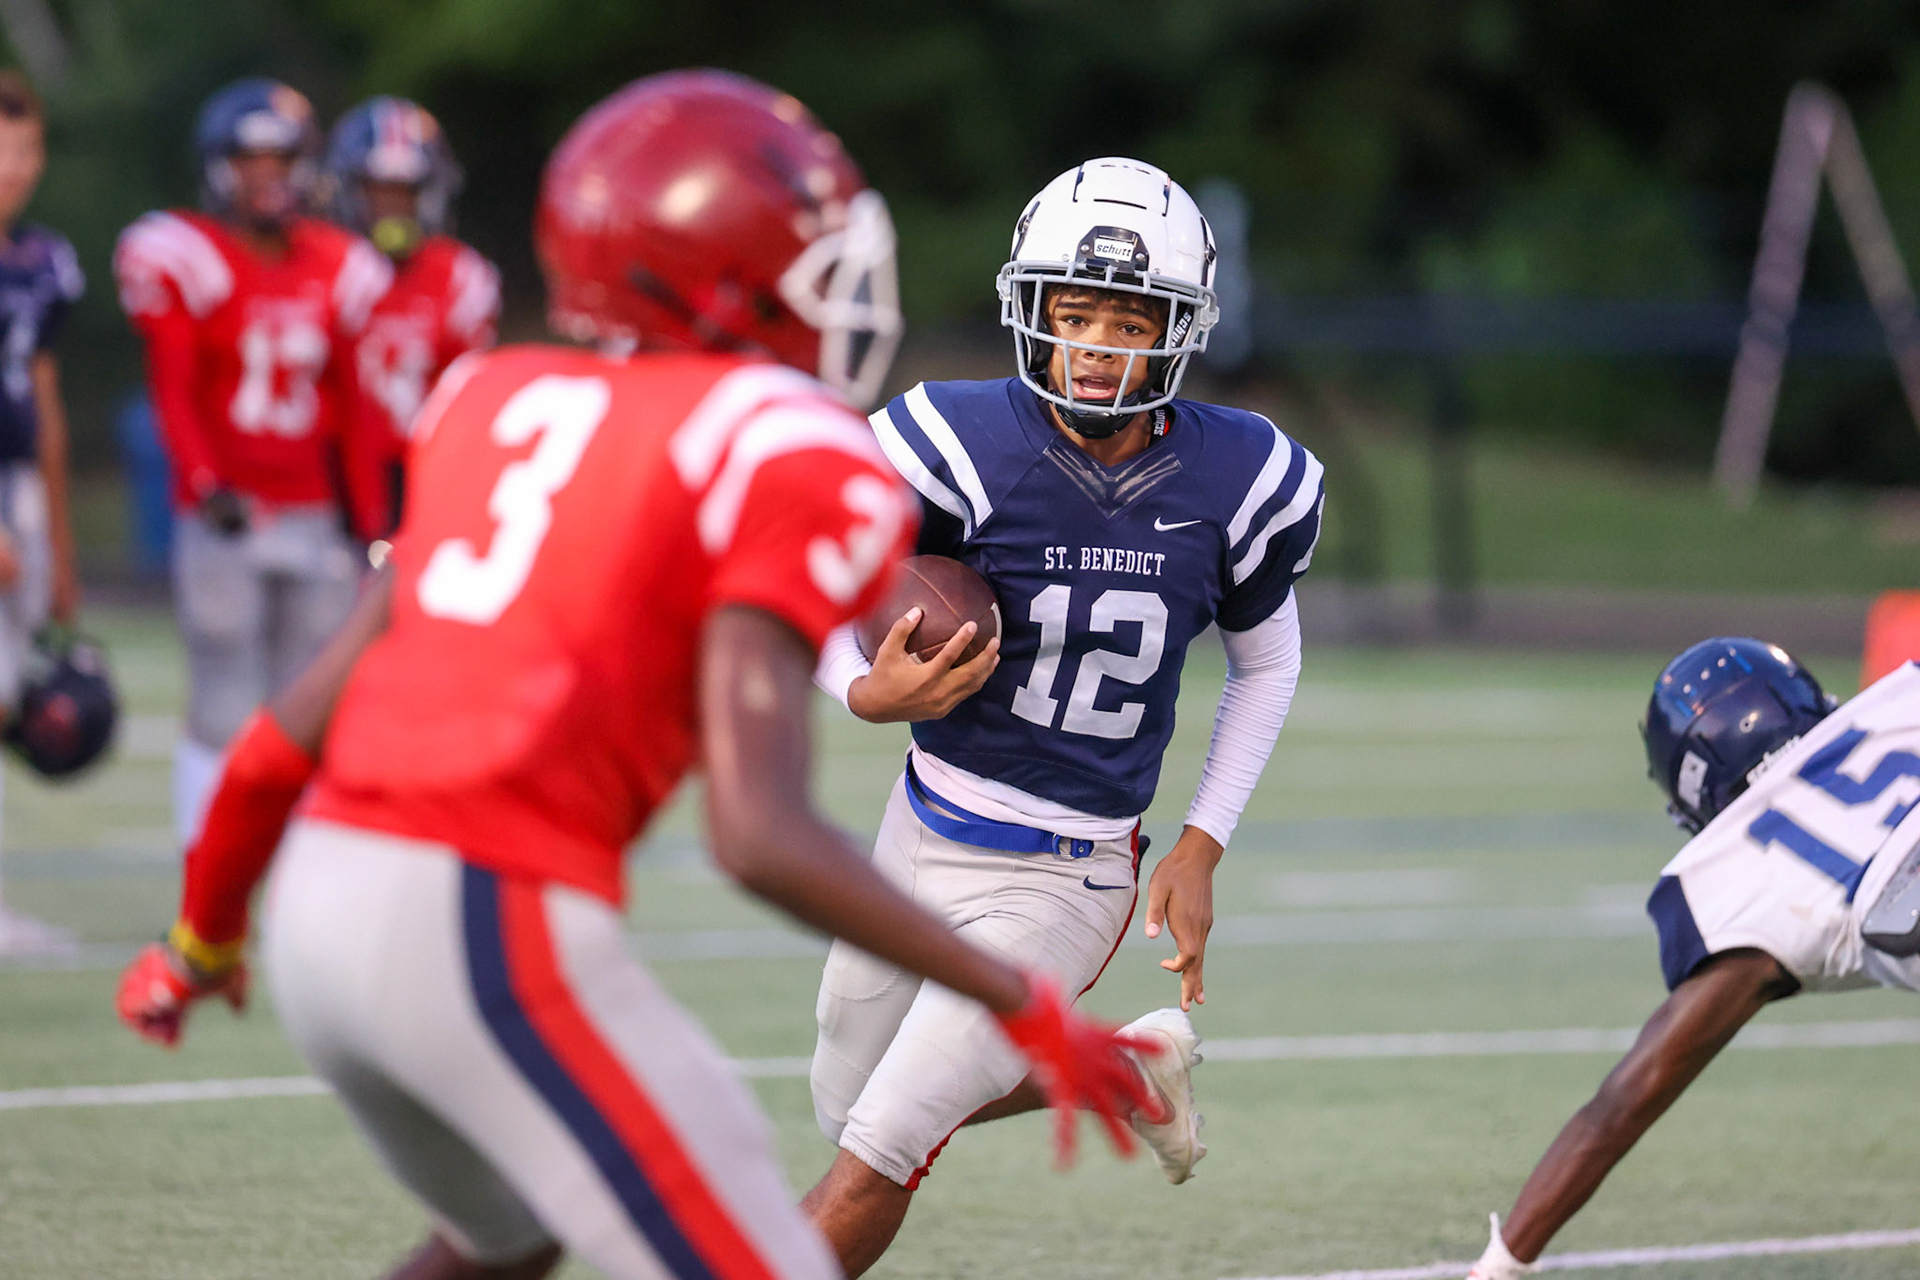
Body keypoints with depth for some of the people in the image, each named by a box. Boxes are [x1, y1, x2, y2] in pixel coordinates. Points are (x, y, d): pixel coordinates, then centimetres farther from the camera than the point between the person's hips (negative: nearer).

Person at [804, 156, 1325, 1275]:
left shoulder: (1238, 483, -11)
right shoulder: (962, 447, -17)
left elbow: (1267, 665, 7)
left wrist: (1201, 851, 1)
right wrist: (870, 693, -26)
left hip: (1062, 878, -2)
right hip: (927, 833, 2)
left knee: (873, 1166, -8)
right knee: (850, 1107, 22)